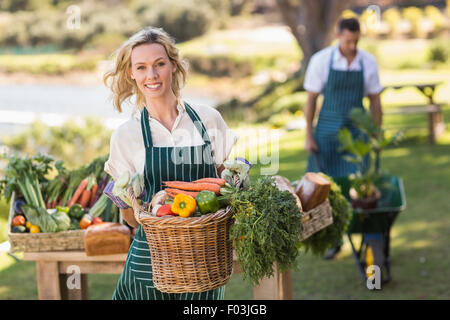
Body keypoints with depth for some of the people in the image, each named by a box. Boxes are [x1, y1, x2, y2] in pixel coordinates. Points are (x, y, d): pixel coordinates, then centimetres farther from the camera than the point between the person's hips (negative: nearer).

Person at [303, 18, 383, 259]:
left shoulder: (368, 62, -3)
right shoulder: (320, 60, -10)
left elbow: (375, 102, 5)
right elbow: (311, 99, -4)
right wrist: (309, 137, -5)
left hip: (356, 131, 1)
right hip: (328, 130, 0)